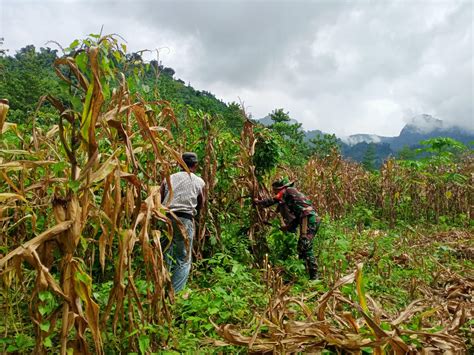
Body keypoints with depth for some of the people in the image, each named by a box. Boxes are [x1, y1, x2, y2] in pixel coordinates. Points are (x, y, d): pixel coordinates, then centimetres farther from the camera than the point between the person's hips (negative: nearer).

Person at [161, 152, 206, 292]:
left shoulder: (169, 178, 10)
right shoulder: (199, 182, 6)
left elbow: (159, 200, 5)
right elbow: (200, 205, 14)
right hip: (185, 220, -3)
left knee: (165, 257, 15)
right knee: (183, 260, 6)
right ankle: (174, 293, 1)